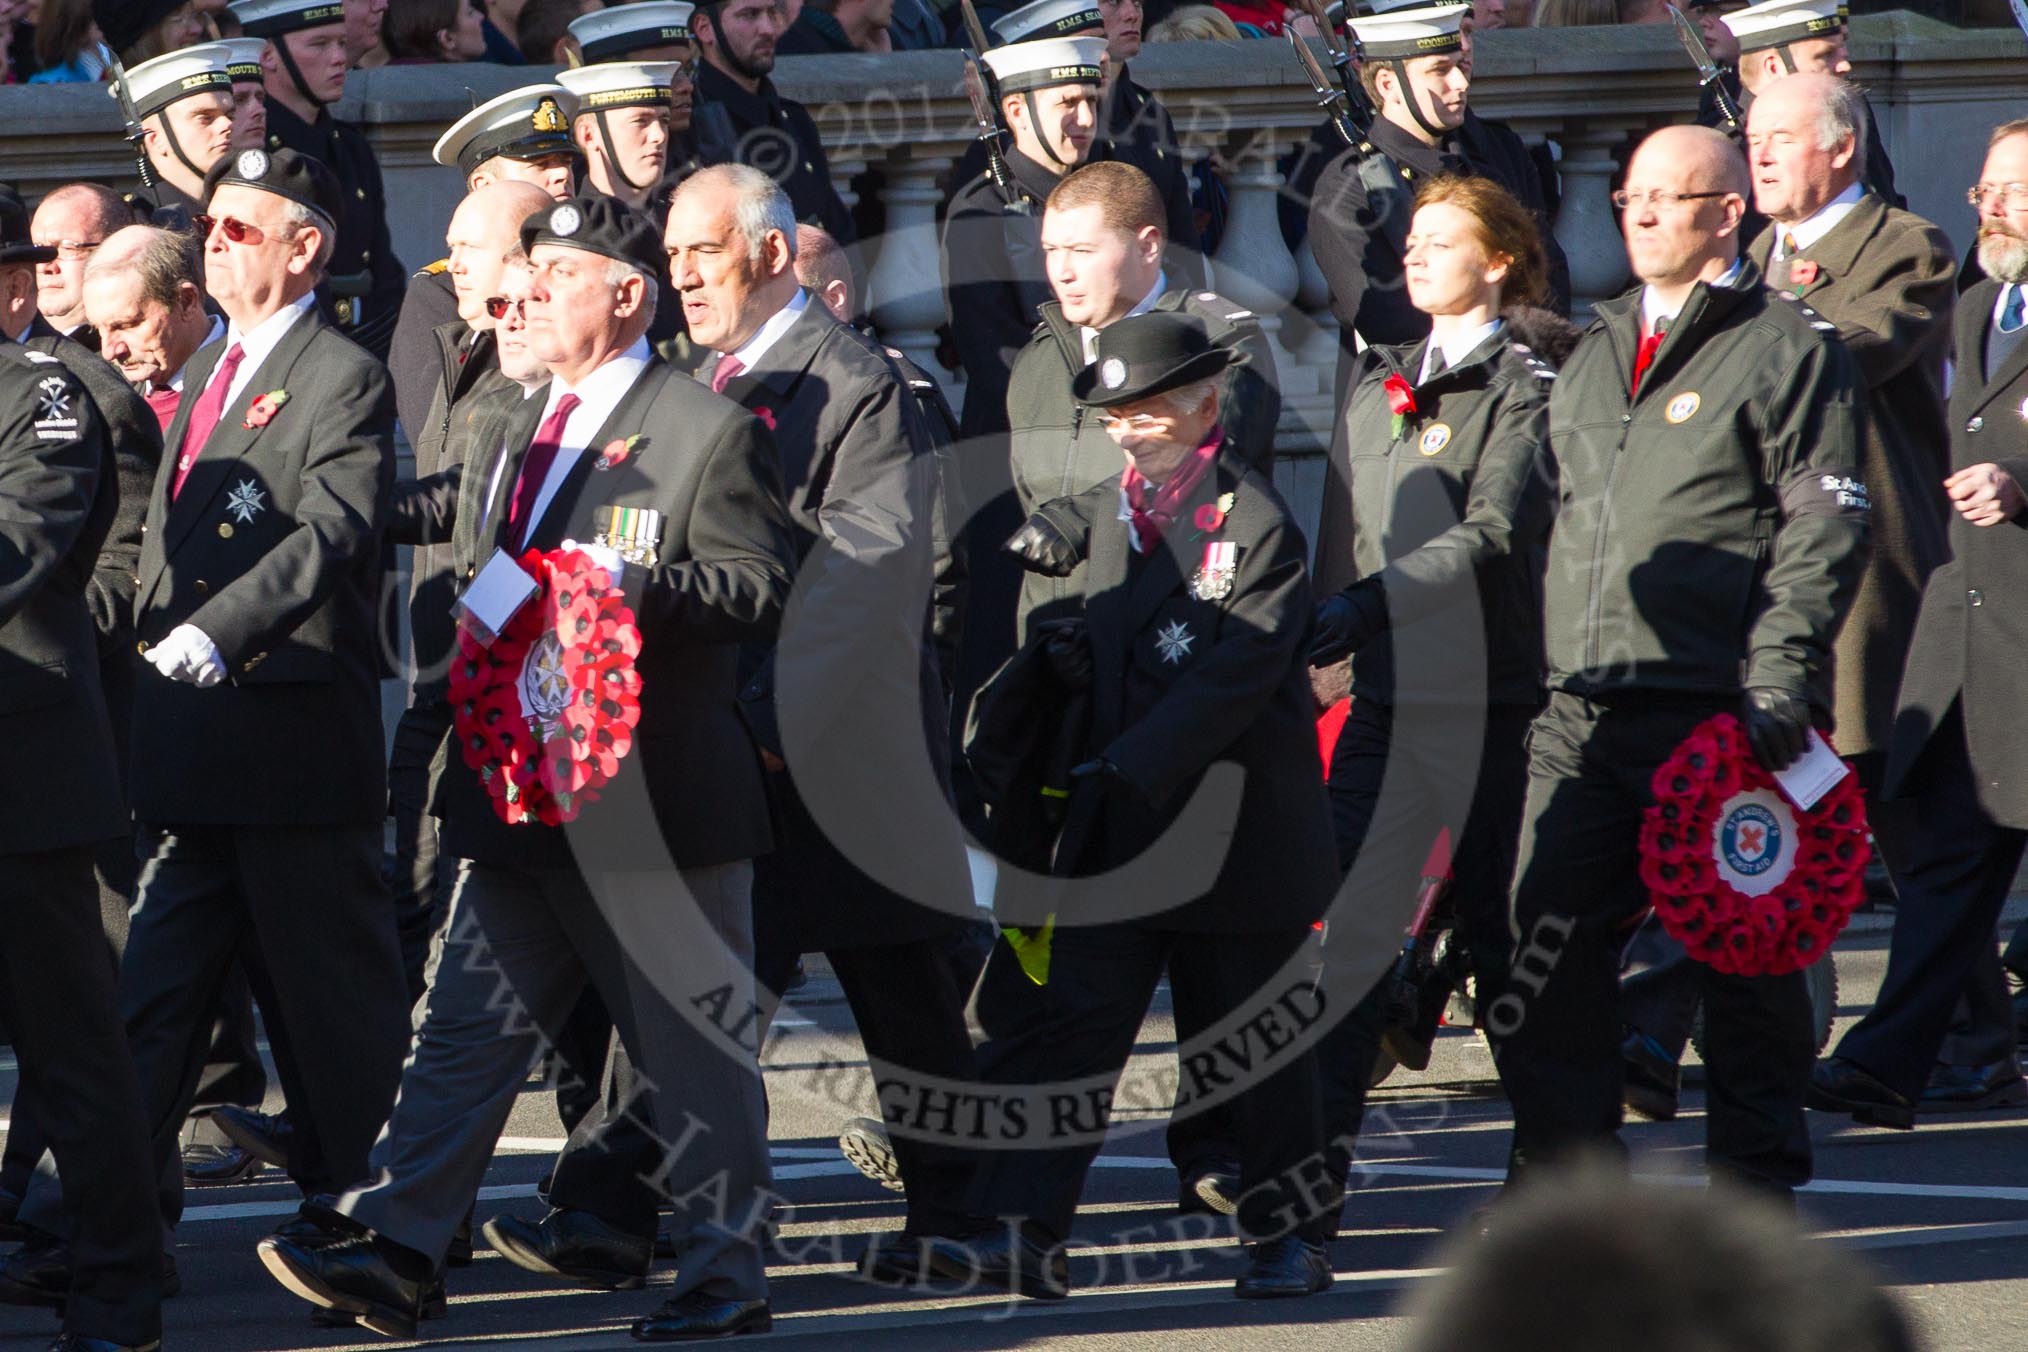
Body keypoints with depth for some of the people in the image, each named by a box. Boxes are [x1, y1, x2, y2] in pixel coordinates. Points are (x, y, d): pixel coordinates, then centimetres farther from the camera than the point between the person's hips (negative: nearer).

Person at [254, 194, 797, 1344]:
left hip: (655, 798, -7)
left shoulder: (711, 431, -8)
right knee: (470, 1026, 3)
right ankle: (397, 1252, 1)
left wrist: (639, 588, -24)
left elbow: (765, 588, -13)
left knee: (696, 1049, 1)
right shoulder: (517, 428, 17)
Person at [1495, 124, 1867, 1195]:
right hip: (1584, 709, 6)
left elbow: (1823, 526, -7)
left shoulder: (1788, 350, -2)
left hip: (1716, 711, -6)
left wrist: (1780, 675, -16)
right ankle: (1557, 1178, 7)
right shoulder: (1597, 353, 20)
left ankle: (1756, 1178, 10)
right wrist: (1550, 673, 18)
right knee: (1549, 945, 0)